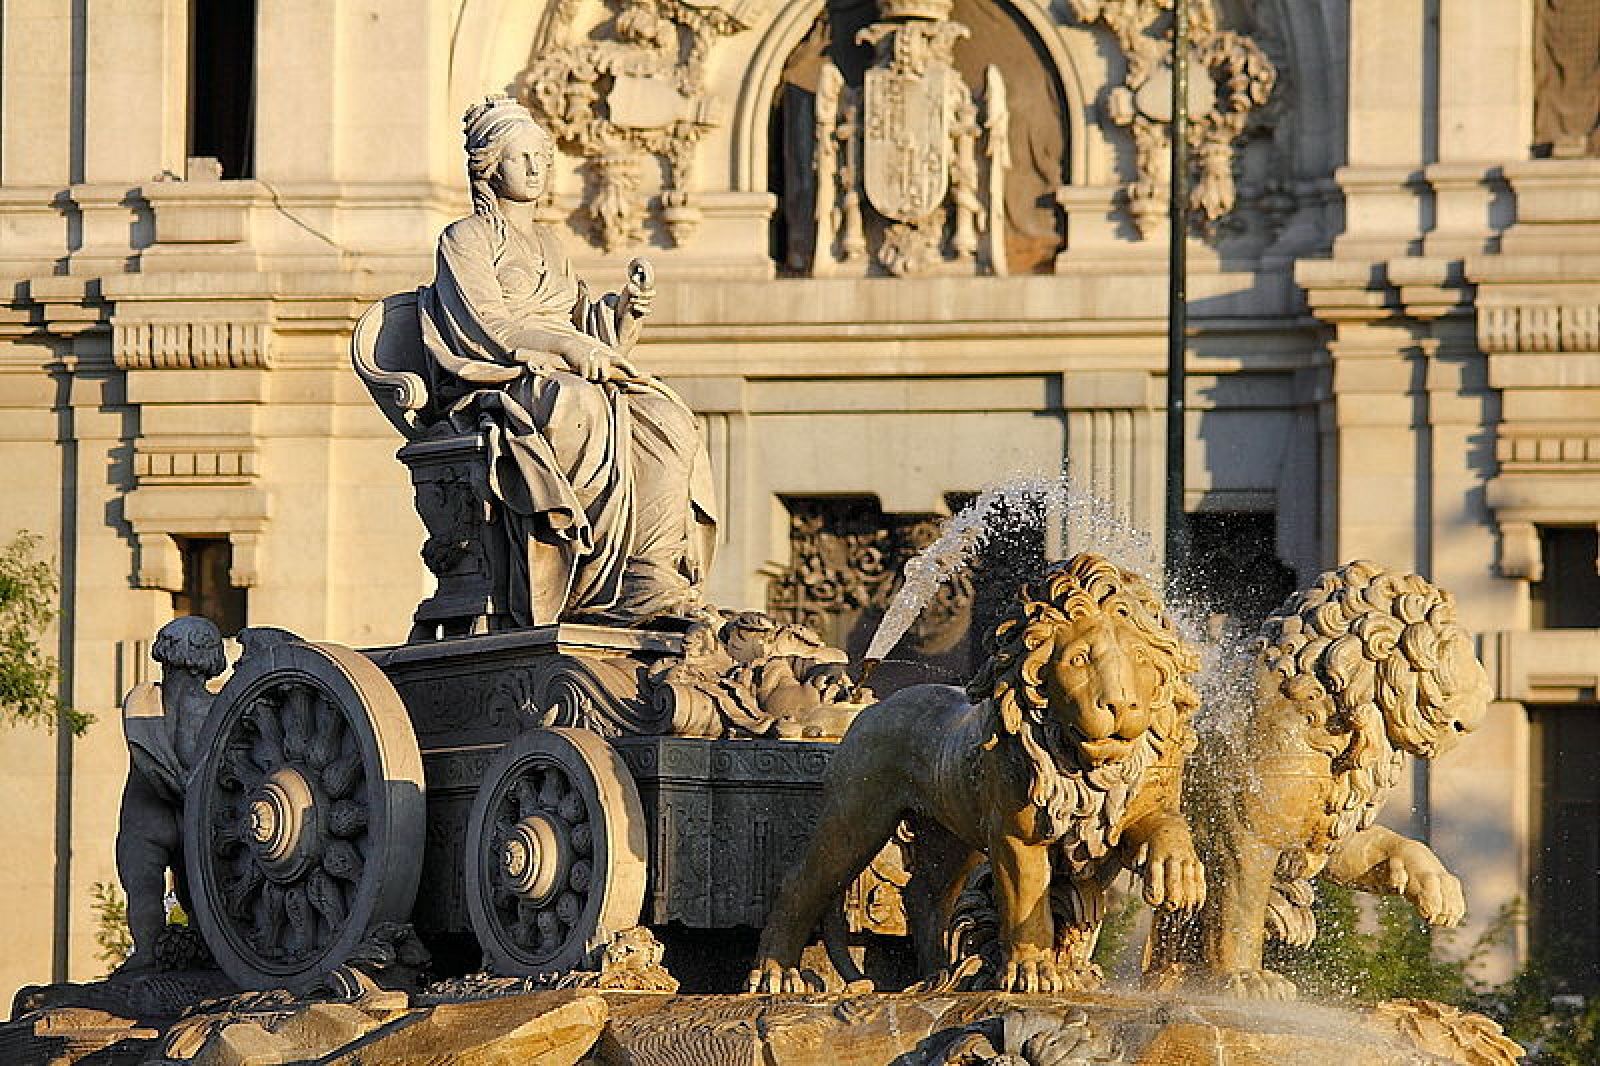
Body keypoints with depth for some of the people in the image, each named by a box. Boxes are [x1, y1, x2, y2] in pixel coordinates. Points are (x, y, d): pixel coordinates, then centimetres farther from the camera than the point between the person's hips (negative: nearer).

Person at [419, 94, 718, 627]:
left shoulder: (548, 245, 29)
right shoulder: (465, 239, 7)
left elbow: (589, 330, 23)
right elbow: (487, 328, -7)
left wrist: (628, 305, 3)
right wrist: (570, 347, -17)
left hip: (571, 378, 7)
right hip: (500, 386, -7)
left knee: (668, 420, -24)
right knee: (587, 413, -39)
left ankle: (653, 578, -37)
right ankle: (601, 588, -39)